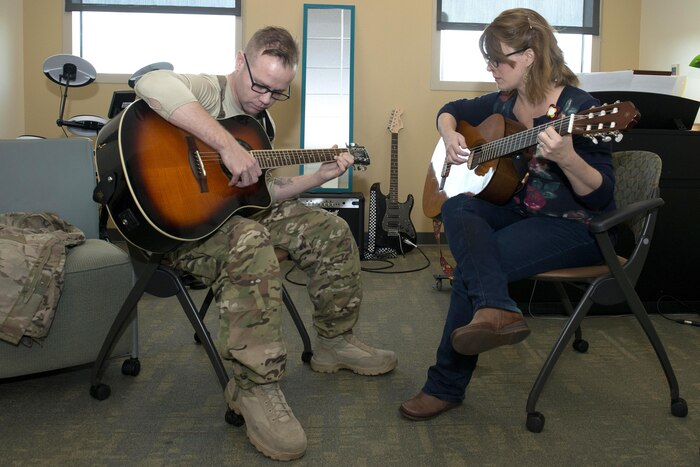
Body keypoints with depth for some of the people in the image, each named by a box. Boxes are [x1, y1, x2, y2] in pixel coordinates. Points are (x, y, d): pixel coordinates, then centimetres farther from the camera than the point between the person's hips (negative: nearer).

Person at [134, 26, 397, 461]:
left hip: (238, 209, 9)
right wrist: (229, 146, -41)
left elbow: (264, 192, 16)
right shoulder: (208, 90, -14)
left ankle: (335, 342, 19)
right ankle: (256, 387, -31)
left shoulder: (263, 122, 11)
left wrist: (320, 176, 5)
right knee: (249, 244, -40)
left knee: (332, 232, 6)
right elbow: (153, 84, -39)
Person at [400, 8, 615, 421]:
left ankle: (447, 386, -12)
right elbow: (451, 110, 24)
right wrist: (450, 134, 1)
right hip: (519, 212, 7)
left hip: (574, 227, -7)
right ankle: (495, 310, -41)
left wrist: (565, 157, -39)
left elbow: (602, 196, -20)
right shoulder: (504, 102, 5)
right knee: (456, 209, -22)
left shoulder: (577, 108, -16)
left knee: (471, 268, -24)